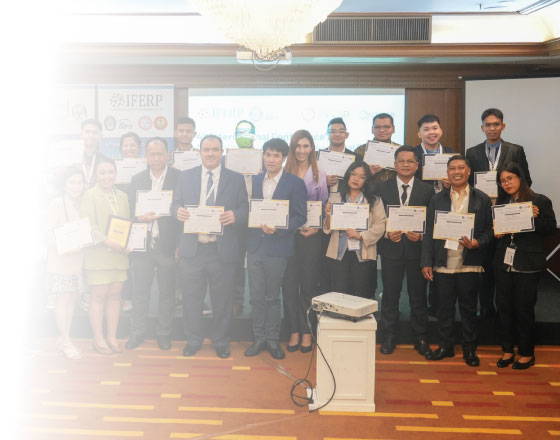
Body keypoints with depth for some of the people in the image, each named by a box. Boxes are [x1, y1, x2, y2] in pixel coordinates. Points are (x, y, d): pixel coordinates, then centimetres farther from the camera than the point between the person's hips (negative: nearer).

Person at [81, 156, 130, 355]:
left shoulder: (122, 196, 13)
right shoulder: (90, 195, -4)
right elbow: (88, 225, -12)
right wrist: (107, 242, -21)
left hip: (119, 254, 5)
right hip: (98, 254, -5)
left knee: (115, 294, 9)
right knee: (98, 295, 0)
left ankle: (112, 337, 20)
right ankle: (98, 339, 12)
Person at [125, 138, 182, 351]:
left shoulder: (179, 177, -2)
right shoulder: (137, 179, 9)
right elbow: (129, 211, 7)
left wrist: (180, 244, -12)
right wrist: (139, 217, -16)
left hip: (167, 245, -2)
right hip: (142, 245, 2)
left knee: (167, 292, 9)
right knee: (140, 292, 9)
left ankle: (163, 333, 23)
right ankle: (138, 332, 23)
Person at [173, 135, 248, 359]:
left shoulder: (236, 179, 6)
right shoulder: (185, 176, 10)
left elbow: (245, 209, 3)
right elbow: (176, 204, 10)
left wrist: (235, 216, -19)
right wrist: (178, 211, -13)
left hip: (222, 250, -1)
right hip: (192, 248, 1)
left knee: (222, 300, 8)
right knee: (191, 298, 8)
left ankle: (221, 342, 25)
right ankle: (193, 340, 26)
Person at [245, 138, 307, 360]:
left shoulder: (295, 183, -3)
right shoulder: (255, 180, 11)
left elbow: (301, 217, -6)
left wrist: (278, 229, -18)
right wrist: (258, 224, -2)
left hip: (277, 248, -4)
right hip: (255, 246, 4)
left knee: (273, 297, 7)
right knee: (257, 296, 8)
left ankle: (272, 339, 21)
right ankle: (259, 338, 22)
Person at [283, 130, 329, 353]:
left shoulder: (319, 175, 6)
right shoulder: (284, 173, 5)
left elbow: (324, 207, 6)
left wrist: (316, 227, -8)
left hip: (311, 236, 0)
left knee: (309, 284, 5)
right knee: (289, 283, 1)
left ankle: (307, 332, 15)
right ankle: (294, 331, 12)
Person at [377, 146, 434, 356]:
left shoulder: (427, 190, 4)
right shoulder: (383, 188, 4)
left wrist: (420, 236, -13)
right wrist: (387, 234, -14)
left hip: (416, 248, 0)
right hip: (391, 248, 0)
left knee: (418, 296, 8)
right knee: (390, 295, 6)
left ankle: (420, 339, 21)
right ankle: (389, 337, 18)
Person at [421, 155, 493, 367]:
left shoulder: (482, 199, 5)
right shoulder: (437, 199, 8)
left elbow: (489, 230, 4)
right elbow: (429, 233, 6)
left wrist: (477, 243, -16)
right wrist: (426, 262, 0)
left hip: (469, 264, -1)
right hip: (443, 264, 1)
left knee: (469, 307, 8)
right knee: (445, 307, 9)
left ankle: (469, 349, 21)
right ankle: (445, 346, 22)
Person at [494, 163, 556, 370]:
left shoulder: (540, 201, -4)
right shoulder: (501, 202, 11)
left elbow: (551, 228, -4)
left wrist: (535, 218, -20)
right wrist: (497, 233, -3)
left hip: (528, 265, -4)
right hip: (504, 262, 5)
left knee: (523, 308, 3)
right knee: (503, 306, 7)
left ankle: (527, 354, 19)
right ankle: (507, 350, 22)